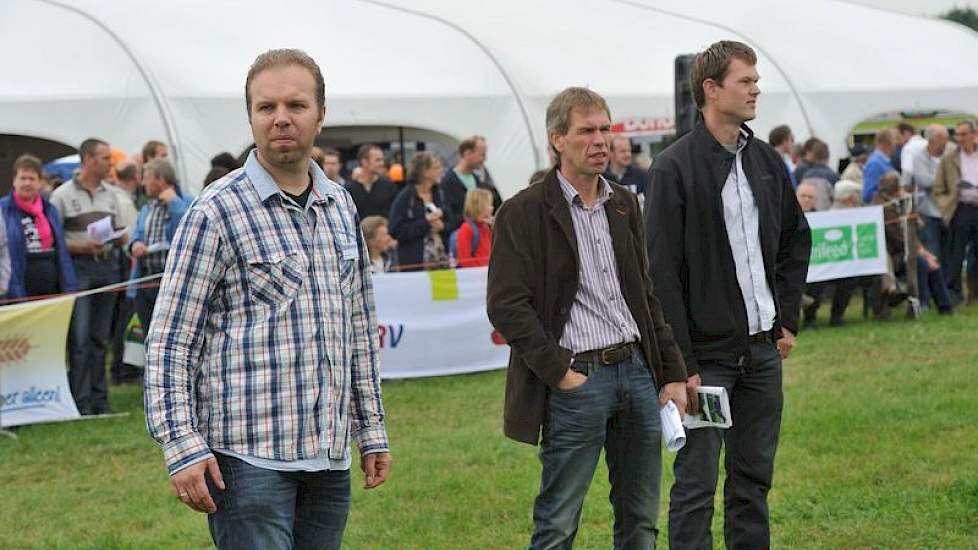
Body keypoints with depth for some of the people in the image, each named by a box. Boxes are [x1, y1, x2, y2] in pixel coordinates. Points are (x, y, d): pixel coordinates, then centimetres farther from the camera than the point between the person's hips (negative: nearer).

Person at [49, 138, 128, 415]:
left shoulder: (111, 194, 14)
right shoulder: (62, 195, -3)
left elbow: (119, 233, 20)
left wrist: (120, 239, -4)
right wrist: (82, 247, -18)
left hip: (108, 266, 5)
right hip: (78, 267, -5)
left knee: (100, 338, 9)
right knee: (79, 338, -9)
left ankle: (99, 398, 15)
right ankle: (81, 401, -7)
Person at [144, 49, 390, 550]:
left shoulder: (341, 207, 13)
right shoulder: (217, 212, -6)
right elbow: (169, 343, -7)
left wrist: (372, 430, 18)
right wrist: (182, 447, -14)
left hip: (329, 458, 6)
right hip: (249, 455, -6)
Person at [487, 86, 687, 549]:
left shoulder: (624, 205, 14)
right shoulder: (523, 213, -6)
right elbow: (505, 306, -11)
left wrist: (672, 374, 11)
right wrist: (559, 373, -15)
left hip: (637, 371, 6)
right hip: (578, 379, -6)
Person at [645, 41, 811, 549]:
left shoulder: (766, 160, 8)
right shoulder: (676, 168, -11)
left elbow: (796, 239, 21)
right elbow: (663, 272, -13)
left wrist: (788, 318, 12)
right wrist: (681, 363, -16)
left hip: (763, 352, 6)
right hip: (707, 353, -6)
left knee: (754, 479, 12)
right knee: (696, 486, -1)